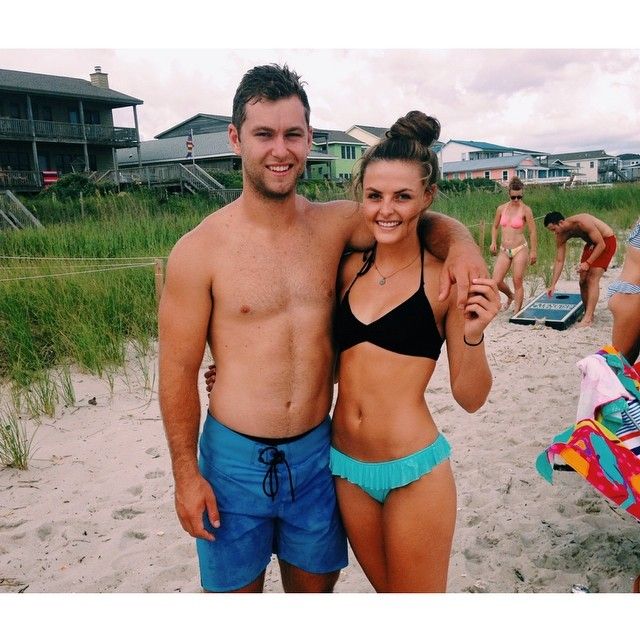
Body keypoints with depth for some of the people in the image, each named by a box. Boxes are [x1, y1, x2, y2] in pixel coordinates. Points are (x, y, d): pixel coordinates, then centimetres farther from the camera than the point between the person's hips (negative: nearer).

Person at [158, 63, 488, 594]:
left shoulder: (335, 224, -2)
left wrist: (459, 242, -14)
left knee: (315, 584, 21)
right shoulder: (199, 251, -12)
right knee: (236, 588, 17)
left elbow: (419, 219, 9)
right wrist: (186, 475, -4)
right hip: (235, 457, -2)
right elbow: (178, 371, -7)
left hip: (316, 451, 3)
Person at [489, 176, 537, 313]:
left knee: (518, 282, -1)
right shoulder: (501, 208, 4)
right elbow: (495, 227, 18)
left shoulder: (525, 210, -8)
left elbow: (532, 232, -3)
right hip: (504, 251, 4)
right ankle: (510, 296, 29)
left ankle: (517, 312, 10)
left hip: (520, 249, -4)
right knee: (496, 281, -3)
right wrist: (493, 242, 4)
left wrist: (533, 251, -2)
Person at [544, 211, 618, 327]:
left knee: (592, 279, -17)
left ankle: (588, 319, -21)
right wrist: (553, 285, -9)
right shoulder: (561, 236, -12)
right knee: (583, 280, 3)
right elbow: (559, 261, -6)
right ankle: (588, 315, 14)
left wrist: (588, 263, -30)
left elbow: (601, 244, -26)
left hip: (606, 240, -8)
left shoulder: (582, 222, -34)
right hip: (591, 243, 8)